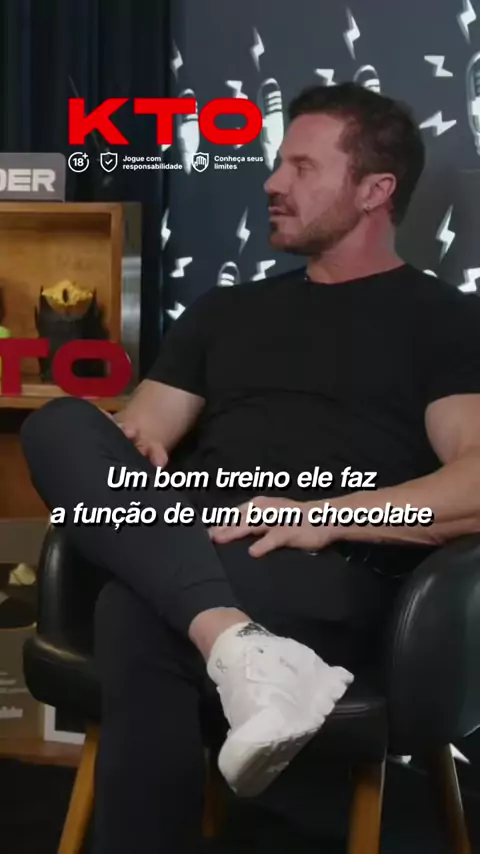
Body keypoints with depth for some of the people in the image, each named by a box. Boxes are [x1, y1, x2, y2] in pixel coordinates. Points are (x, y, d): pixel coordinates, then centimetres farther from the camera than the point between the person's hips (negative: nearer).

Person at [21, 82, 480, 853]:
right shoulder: (227, 309, 28)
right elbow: (143, 434, 20)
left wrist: (324, 515, -18)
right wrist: (125, 466, -6)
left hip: (332, 575, -6)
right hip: (186, 549, 6)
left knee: (138, 613, -37)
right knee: (60, 427, -25)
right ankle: (235, 646, -42)